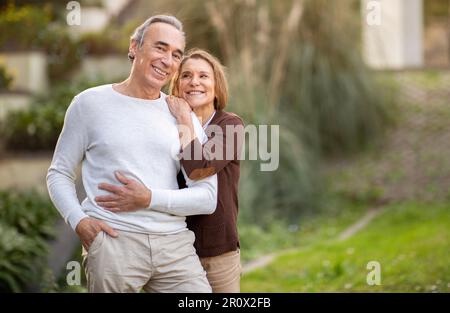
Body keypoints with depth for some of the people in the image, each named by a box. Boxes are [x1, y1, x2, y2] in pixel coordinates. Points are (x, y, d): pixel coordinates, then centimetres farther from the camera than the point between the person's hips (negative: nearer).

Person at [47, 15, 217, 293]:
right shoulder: (90, 103, 7)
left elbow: (207, 198, 5)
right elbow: (59, 174, 10)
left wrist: (149, 199, -10)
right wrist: (79, 221, -9)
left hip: (174, 244, 2)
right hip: (113, 240, -2)